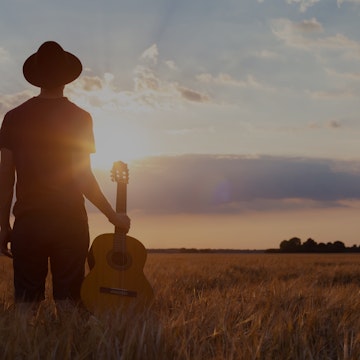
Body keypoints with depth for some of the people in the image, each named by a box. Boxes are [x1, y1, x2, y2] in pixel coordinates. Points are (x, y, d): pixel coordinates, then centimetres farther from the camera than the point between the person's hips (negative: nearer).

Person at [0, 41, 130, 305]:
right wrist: (114, 216, 4)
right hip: (70, 221, -1)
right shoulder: (80, 118, -2)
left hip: (28, 222, 1)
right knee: (67, 300, 4)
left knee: (27, 301, 5)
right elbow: (84, 178, -7)